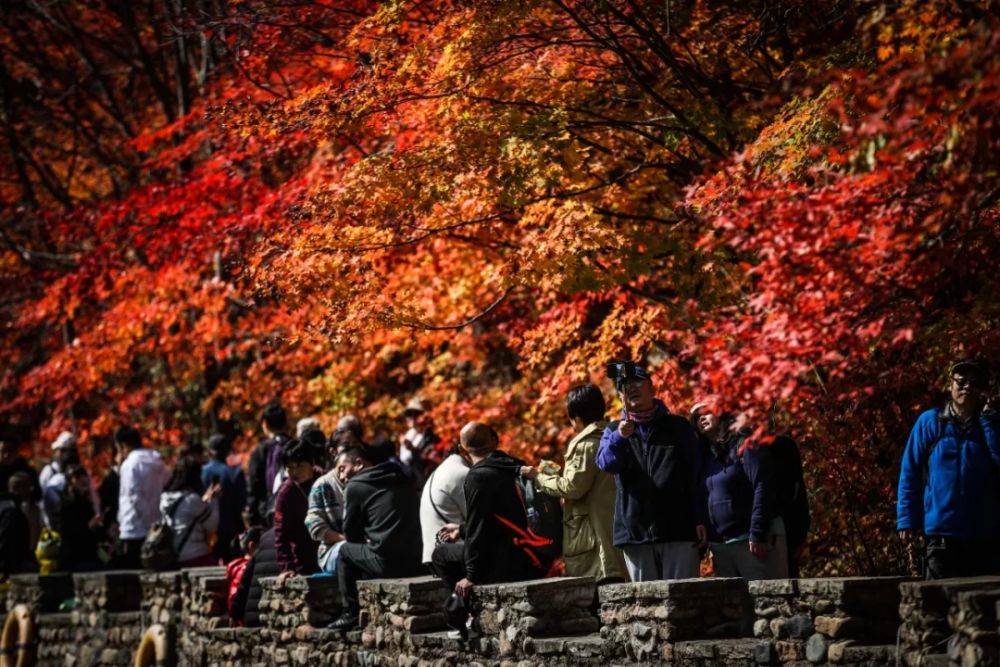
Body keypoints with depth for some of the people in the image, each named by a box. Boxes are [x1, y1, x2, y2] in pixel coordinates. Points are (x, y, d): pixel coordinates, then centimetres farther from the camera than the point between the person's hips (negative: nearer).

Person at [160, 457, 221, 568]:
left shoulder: (165, 500, 8)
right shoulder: (192, 500, -15)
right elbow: (212, 525, -7)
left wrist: (205, 500, 16)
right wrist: (213, 500, 3)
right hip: (197, 556, -8)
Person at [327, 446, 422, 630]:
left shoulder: (356, 486, 0)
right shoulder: (403, 481, 18)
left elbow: (350, 534, 7)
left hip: (386, 563, -6)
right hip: (414, 563, 6)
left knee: (346, 551, 19)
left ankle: (350, 613, 14)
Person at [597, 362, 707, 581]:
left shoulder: (678, 427, 8)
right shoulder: (614, 431, 13)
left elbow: (695, 477, 6)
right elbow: (606, 463, -7)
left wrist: (699, 520, -2)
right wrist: (619, 438, -26)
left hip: (678, 531, -2)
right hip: (635, 531, 2)